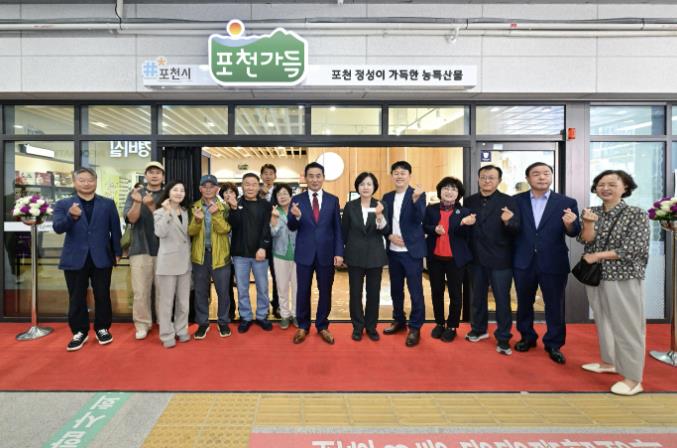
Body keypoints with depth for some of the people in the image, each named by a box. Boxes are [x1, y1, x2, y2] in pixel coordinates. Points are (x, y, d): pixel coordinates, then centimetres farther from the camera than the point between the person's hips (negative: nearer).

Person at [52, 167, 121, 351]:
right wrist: (71, 216, -29)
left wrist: (117, 252, 5)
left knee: (102, 296, 7)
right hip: (75, 258, 0)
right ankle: (79, 332, 21)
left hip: (101, 258, 0)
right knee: (76, 298, 6)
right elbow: (57, 228, -10)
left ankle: (102, 328, 23)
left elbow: (115, 229, 7)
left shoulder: (108, 204, 6)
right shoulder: (63, 204, 3)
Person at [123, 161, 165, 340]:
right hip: (140, 249, 0)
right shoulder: (135, 194, 6)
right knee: (140, 291, 1)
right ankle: (142, 324, 15)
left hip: (163, 250, 0)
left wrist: (151, 206, -23)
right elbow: (131, 218, -6)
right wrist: (138, 202, -25)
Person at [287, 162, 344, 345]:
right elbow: (292, 227, -4)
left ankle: (322, 326, 28)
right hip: (304, 253, 0)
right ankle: (303, 326, 27)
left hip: (326, 253, 1)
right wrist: (295, 216, -26)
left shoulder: (333, 200, 2)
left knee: (325, 291, 10)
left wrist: (339, 252, -4)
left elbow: (337, 228, 2)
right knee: (303, 291, 9)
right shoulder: (297, 200, 0)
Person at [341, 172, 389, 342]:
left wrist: (379, 215, -30)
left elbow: (383, 231, -12)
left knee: (373, 293, 8)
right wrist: (342, 251, 6)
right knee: (355, 293, 6)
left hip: (375, 255, 0)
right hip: (355, 255, 0)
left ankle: (371, 326, 23)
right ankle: (358, 326, 20)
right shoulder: (350, 206, 0)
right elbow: (344, 231, 5)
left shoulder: (381, 206, -1)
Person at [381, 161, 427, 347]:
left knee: (415, 291, 0)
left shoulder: (418, 194, -6)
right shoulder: (387, 197, 9)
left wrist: (415, 199, -36)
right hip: (393, 250, 5)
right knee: (396, 289, 16)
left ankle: (415, 328, 11)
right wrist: (390, 236, -6)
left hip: (411, 250, -5)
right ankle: (399, 320, 31)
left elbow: (419, 219, -20)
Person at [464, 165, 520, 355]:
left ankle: (503, 339, 18)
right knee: (477, 297, 18)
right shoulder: (469, 201, 4)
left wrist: (508, 222, -33)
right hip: (476, 258, 4)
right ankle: (479, 329, 36)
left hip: (500, 259, -4)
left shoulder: (508, 201, -8)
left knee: (502, 300, 5)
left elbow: (516, 231, -14)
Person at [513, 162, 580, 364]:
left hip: (553, 263, -1)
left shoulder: (567, 202, -3)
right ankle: (527, 337, 36)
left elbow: (574, 232, -7)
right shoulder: (516, 201, 0)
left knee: (555, 306, 10)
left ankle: (553, 344, 28)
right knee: (524, 303, 16)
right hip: (523, 262, 1)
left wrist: (570, 224, -28)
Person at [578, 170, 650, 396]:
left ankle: (633, 378, 10)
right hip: (595, 276, 5)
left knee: (627, 326, 0)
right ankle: (609, 362, 32)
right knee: (604, 322, 16)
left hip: (623, 278, -5)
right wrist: (589, 223, -23)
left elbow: (634, 249, -15)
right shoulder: (592, 212, 6)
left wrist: (597, 256, -13)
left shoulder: (637, 214, -9)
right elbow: (586, 240, -3)